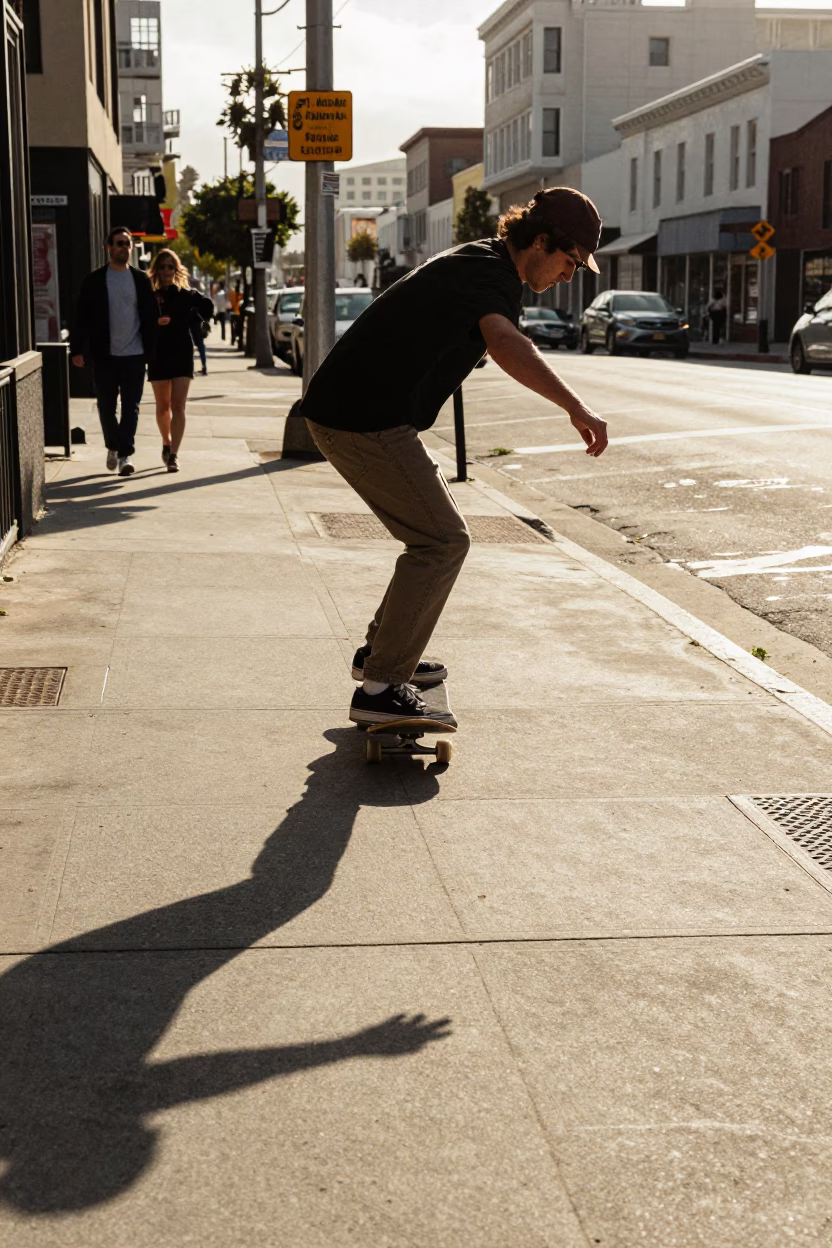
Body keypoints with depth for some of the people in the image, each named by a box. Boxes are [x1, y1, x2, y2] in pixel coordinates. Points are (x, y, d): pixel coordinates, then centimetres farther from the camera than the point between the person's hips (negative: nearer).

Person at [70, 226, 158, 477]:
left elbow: (151, 316, 4)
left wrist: (151, 350, -2)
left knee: (131, 407, -2)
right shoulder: (94, 280, 2)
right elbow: (82, 317, 2)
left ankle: (125, 454, 2)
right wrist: (77, 349, -3)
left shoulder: (141, 279, 4)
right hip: (104, 355, 0)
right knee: (106, 406, 8)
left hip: (134, 355, 0)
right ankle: (113, 446, 29)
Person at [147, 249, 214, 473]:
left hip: (182, 354, -1)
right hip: (158, 356, 1)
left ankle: (173, 455, -14)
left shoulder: (186, 295, 0)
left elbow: (207, 306, 16)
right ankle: (166, 443, 38)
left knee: (178, 406, -11)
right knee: (163, 406, 15)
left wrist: (191, 323, 5)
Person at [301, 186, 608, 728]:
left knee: (437, 526, 19)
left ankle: (382, 651, 27)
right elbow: (505, 344, -38)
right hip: (367, 420, -10)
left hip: (346, 409, 10)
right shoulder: (493, 276, -15)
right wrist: (576, 406, -46)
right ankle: (380, 687, -7)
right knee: (442, 540, -8)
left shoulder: (475, 260, 18)